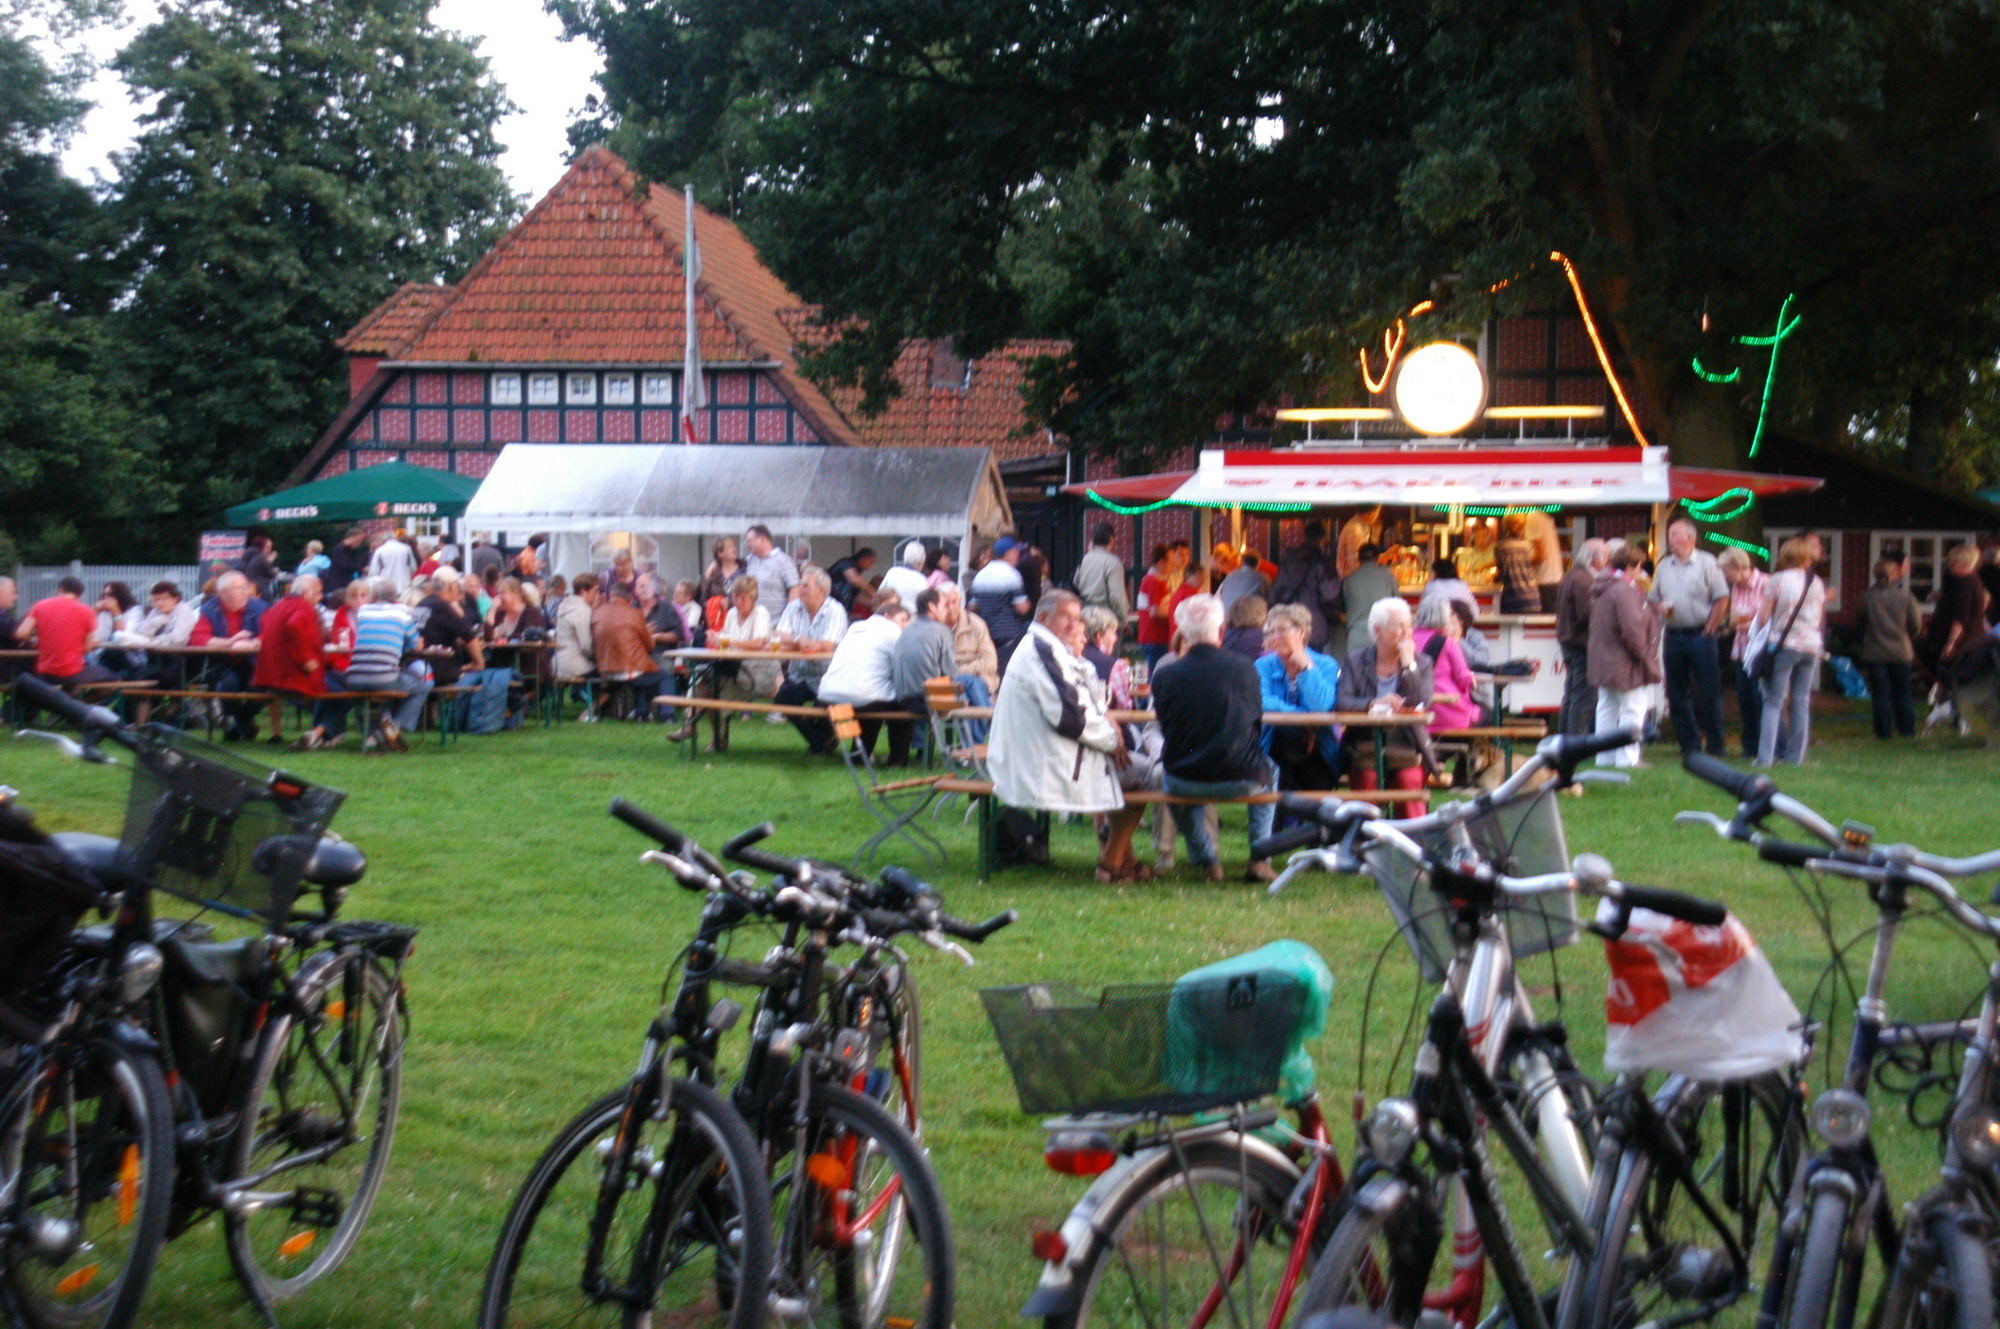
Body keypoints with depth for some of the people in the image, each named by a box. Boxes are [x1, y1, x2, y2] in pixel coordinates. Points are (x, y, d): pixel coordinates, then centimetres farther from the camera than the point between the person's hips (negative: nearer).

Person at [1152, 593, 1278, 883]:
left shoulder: (1164, 677, -10)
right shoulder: (1245, 669, -9)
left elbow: (1165, 729, 3)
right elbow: (1257, 723, 4)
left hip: (1186, 783, 1)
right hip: (1241, 780, 0)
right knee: (1269, 771, 34)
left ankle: (1207, 860, 36)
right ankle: (1260, 859, 29)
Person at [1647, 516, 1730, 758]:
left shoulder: (1706, 563, -3)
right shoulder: (1664, 566, 11)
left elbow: (1722, 598, -4)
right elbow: (1652, 597, 16)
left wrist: (1709, 629, -7)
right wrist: (1661, 607, -6)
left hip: (1700, 635, -5)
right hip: (1674, 636, 5)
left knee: (1709, 692, -3)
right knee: (1677, 694, 5)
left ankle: (1715, 745, 6)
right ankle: (1690, 744, 14)